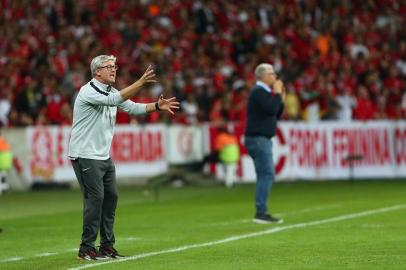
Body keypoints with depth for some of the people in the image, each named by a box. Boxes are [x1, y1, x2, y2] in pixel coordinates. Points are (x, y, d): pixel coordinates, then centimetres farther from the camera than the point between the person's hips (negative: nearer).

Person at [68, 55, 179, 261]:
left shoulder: (111, 91, 13)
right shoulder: (88, 91, -15)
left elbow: (132, 107, 8)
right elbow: (115, 100, -30)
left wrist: (157, 106, -8)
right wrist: (141, 83, -38)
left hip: (104, 156, 9)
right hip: (85, 156, -9)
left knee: (110, 197, 6)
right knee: (95, 197, -11)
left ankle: (107, 246, 14)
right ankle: (86, 249, -6)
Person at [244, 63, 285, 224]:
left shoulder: (264, 92, 19)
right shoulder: (258, 92, -11)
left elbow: (276, 114, 20)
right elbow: (271, 109, -22)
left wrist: (281, 99, 10)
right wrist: (277, 93, -11)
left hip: (262, 140, 10)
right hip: (258, 139, -10)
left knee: (264, 176, 9)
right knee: (267, 175, -14)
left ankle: (261, 213, 10)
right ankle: (261, 213, -16)